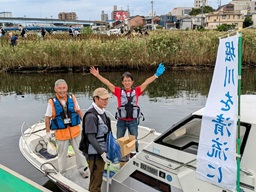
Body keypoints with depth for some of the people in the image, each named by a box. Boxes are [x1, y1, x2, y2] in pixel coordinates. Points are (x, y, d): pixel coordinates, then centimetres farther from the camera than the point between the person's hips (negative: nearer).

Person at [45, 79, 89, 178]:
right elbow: (47, 118, -5)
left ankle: (82, 169, 31)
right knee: (62, 154, 12)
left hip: (75, 130, 2)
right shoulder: (52, 102, -12)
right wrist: (48, 132, -4)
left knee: (79, 150, 14)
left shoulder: (72, 98, -5)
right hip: (61, 132, -2)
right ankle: (62, 172, 31)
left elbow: (78, 111, 8)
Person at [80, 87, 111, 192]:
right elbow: (91, 138, -21)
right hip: (94, 153, -9)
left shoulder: (102, 112, 7)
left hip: (101, 152, 9)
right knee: (96, 182, 2)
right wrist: (102, 153, -22)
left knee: (97, 178, 21)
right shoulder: (91, 116, -20)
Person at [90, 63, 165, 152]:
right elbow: (107, 83, -6)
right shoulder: (119, 91, -3)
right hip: (121, 121, 0)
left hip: (133, 121, 0)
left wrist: (156, 75, -17)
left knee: (134, 141, 14)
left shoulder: (136, 91, -3)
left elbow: (147, 82, -8)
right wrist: (97, 75, -11)